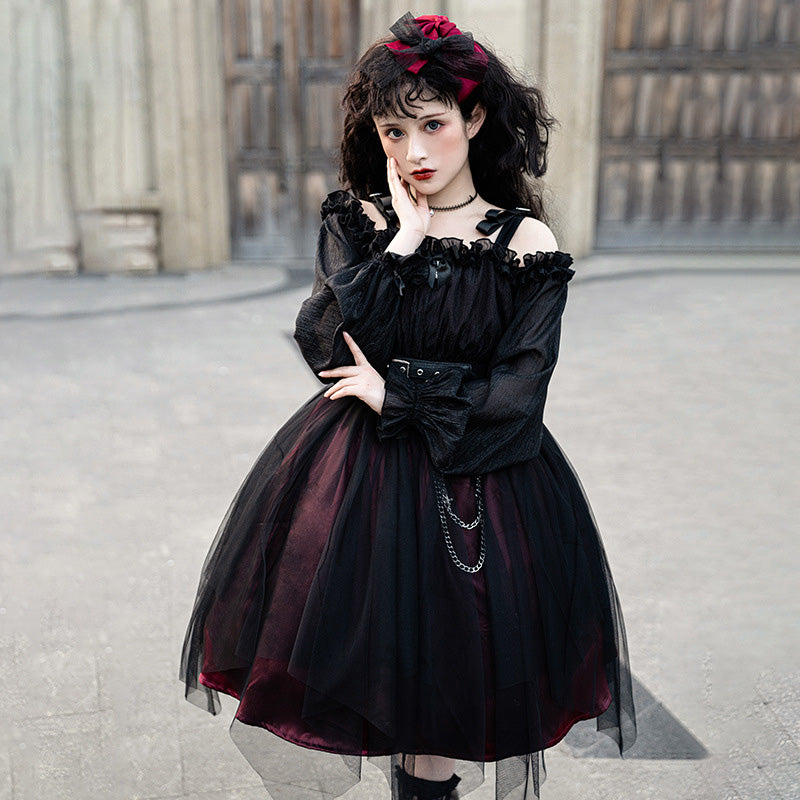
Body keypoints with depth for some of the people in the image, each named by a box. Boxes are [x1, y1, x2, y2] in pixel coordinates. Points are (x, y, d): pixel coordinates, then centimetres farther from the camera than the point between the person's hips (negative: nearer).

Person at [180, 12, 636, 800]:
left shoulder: (525, 246, -6)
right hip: (347, 483, 2)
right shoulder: (357, 220, 1)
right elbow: (324, 345, -13)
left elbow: (513, 401, -10)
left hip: (472, 485, -2)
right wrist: (406, 240, -14)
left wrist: (393, 396, -9)